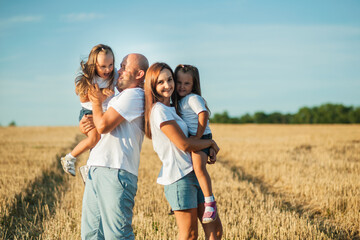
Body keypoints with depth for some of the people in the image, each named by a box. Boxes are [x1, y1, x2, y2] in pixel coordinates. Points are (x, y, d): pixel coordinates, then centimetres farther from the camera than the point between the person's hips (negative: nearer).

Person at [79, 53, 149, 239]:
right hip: (95, 170, 10)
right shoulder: (118, 97, 26)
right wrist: (84, 124, 3)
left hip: (115, 172, -10)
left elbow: (103, 125, -14)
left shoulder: (133, 95, -5)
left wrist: (96, 101, 5)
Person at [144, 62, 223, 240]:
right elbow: (184, 145, -17)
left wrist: (207, 151, 6)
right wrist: (211, 142, -1)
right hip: (179, 178, -9)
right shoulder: (159, 110, -15)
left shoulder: (170, 109, 15)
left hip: (193, 175, 9)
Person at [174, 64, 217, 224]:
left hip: (201, 139, -10)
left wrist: (198, 137, -23)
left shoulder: (193, 98, -11)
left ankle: (210, 202, -26)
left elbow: (203, 115, -24)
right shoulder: (179, 100, 16)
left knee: (199, 167, -29)